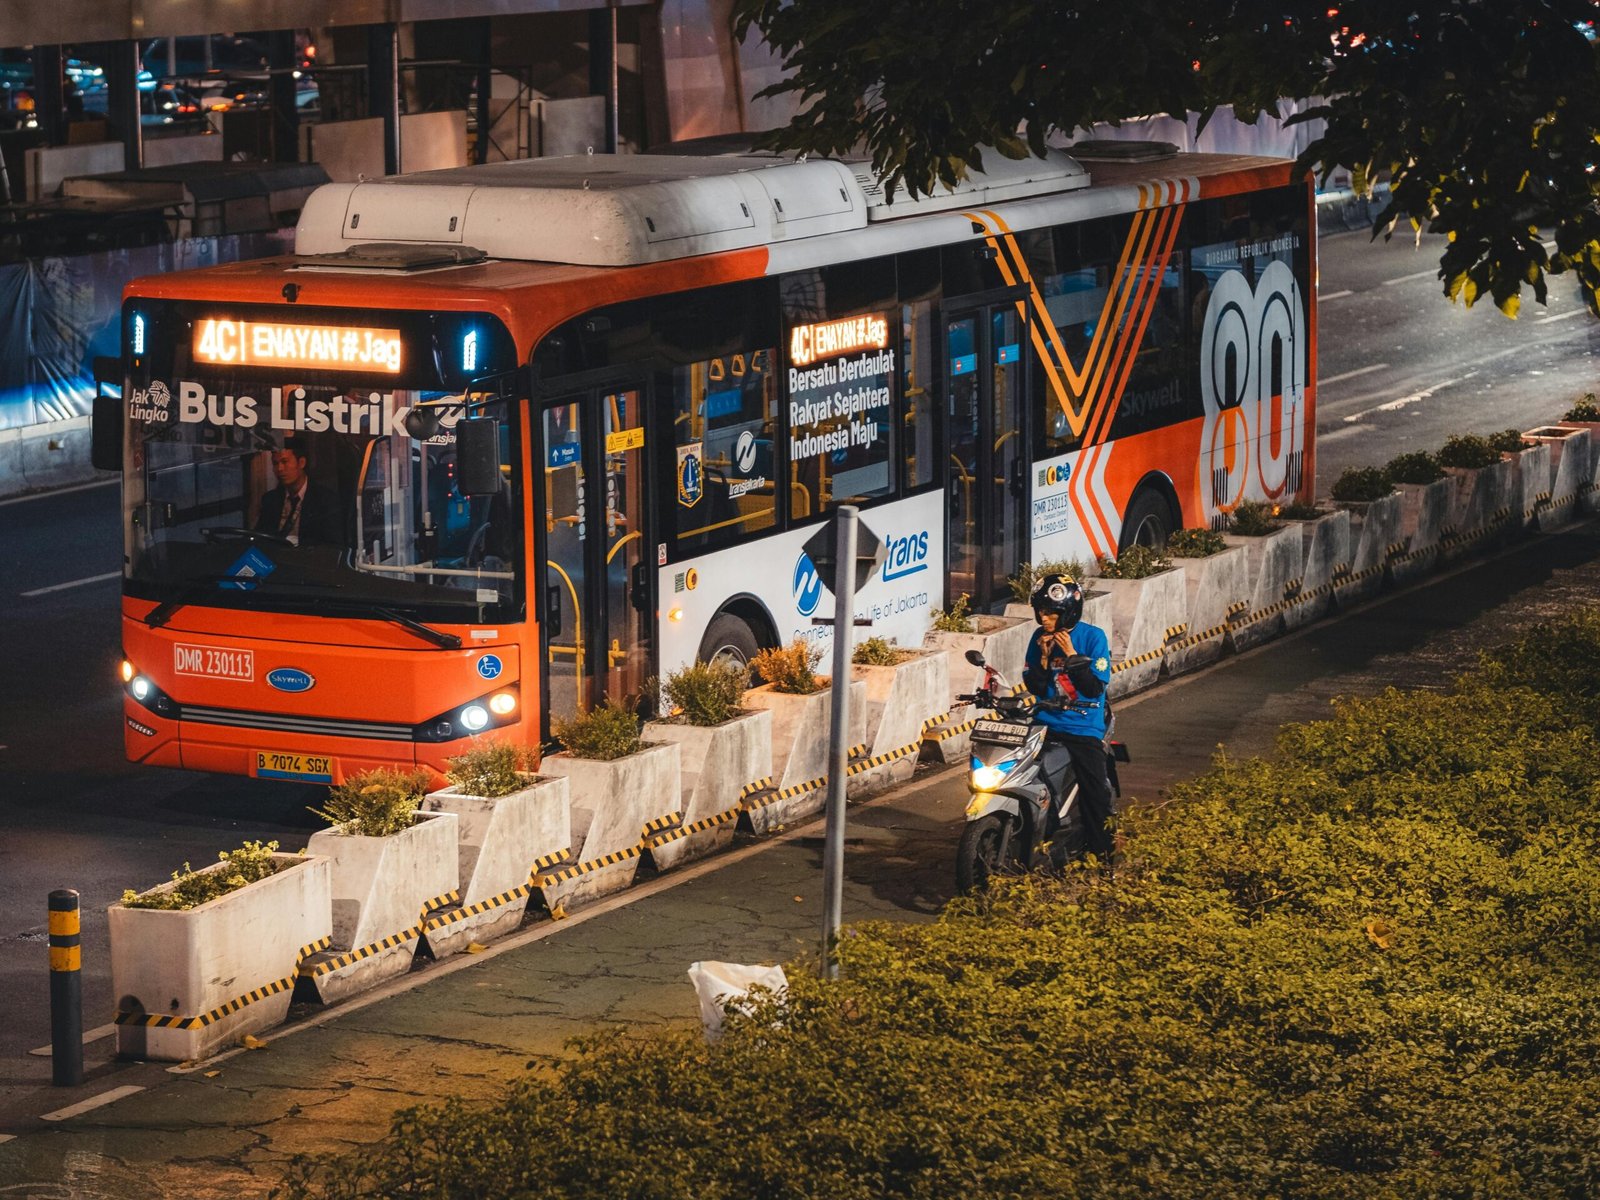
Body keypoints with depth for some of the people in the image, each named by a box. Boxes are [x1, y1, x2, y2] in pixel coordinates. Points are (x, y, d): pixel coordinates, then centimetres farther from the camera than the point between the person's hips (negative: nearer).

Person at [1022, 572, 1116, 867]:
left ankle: (1100, 854, 8)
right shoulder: (1040, 639, 6)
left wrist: (1071, 654, -16)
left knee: (1094, 796, -8)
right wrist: (1044, 658, -9)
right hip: (1047, 725, 3)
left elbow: (1095, 687, -11)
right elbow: (1034, 687, 6)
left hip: (1084, 730, -3)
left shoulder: (1093, 637, -5)